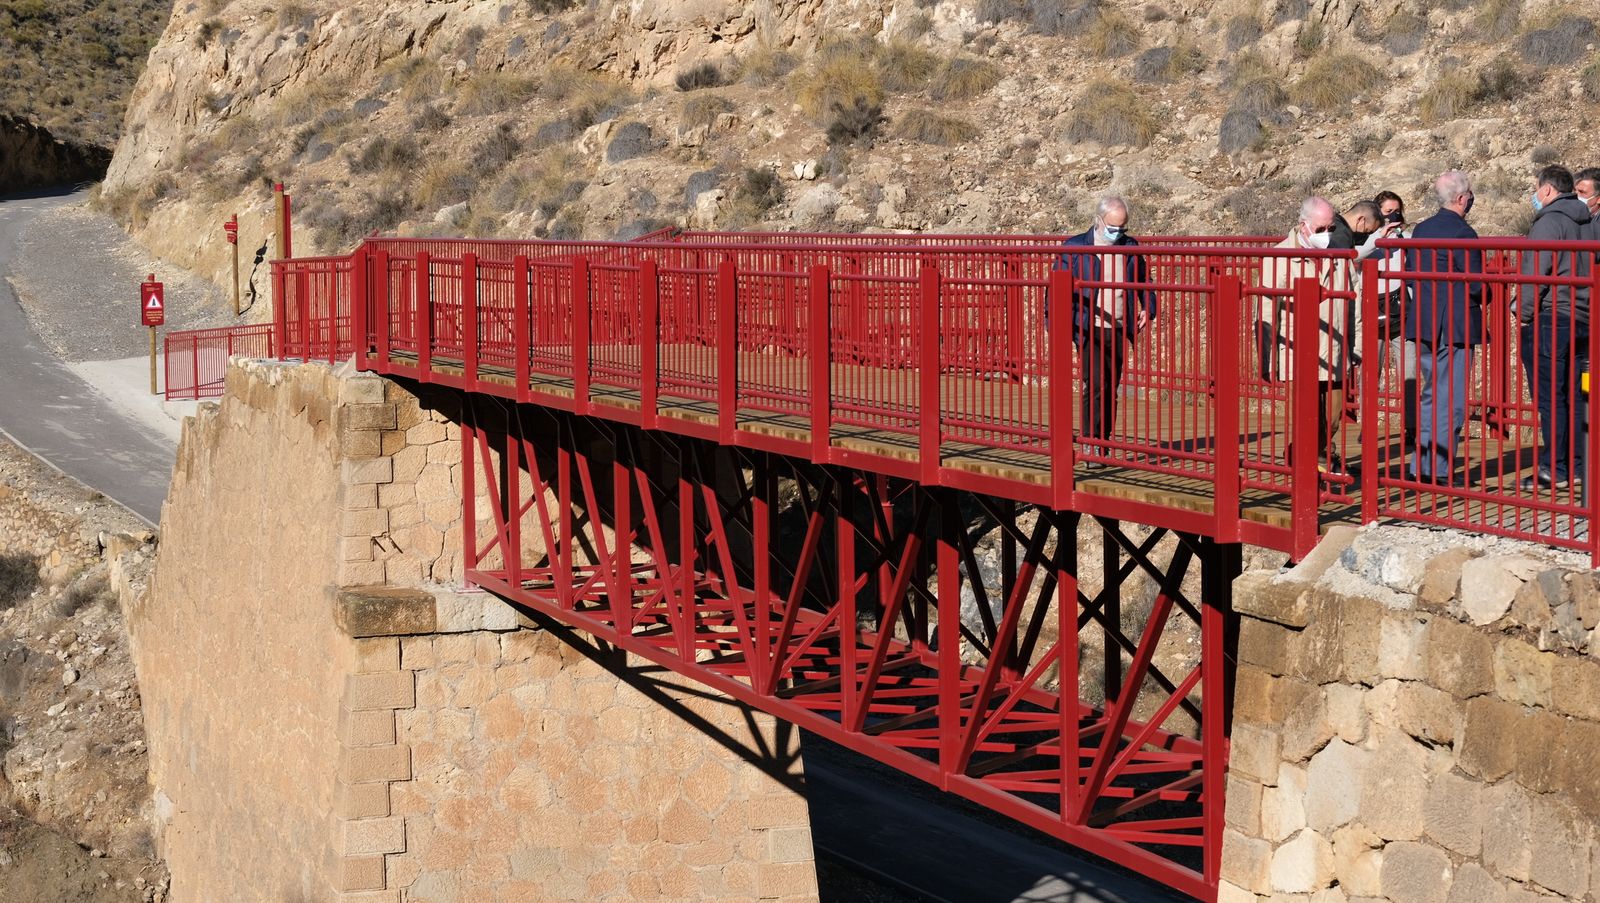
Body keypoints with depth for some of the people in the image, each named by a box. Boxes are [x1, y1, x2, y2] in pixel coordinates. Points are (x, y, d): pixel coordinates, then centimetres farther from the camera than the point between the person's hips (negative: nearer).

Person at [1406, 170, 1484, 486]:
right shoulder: (1463, 234, -14)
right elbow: (1476, 285, -15)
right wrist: (1489, 294, 5)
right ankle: (1439, 470, -3)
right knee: (1451, 400, -2)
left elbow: (1410, 275, 11)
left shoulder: (1420, 231, 8)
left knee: (1431, 395, 17)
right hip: (1456, 328, -7)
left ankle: (1421, 466, 17)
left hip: (1423, 326, 7)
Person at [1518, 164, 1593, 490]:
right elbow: (1589, 268, 20)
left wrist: (1524, 313, -10)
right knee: (1573, 396, 11)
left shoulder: (1549, 221, -10)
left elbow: (1536, 271, -17)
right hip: (1582, 320, 8)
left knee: (1549, 397, -7)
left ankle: (1554, 469, -8)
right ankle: (1576, 465, 13)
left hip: (1549, 319, -8)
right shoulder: (1585, 222, 17)